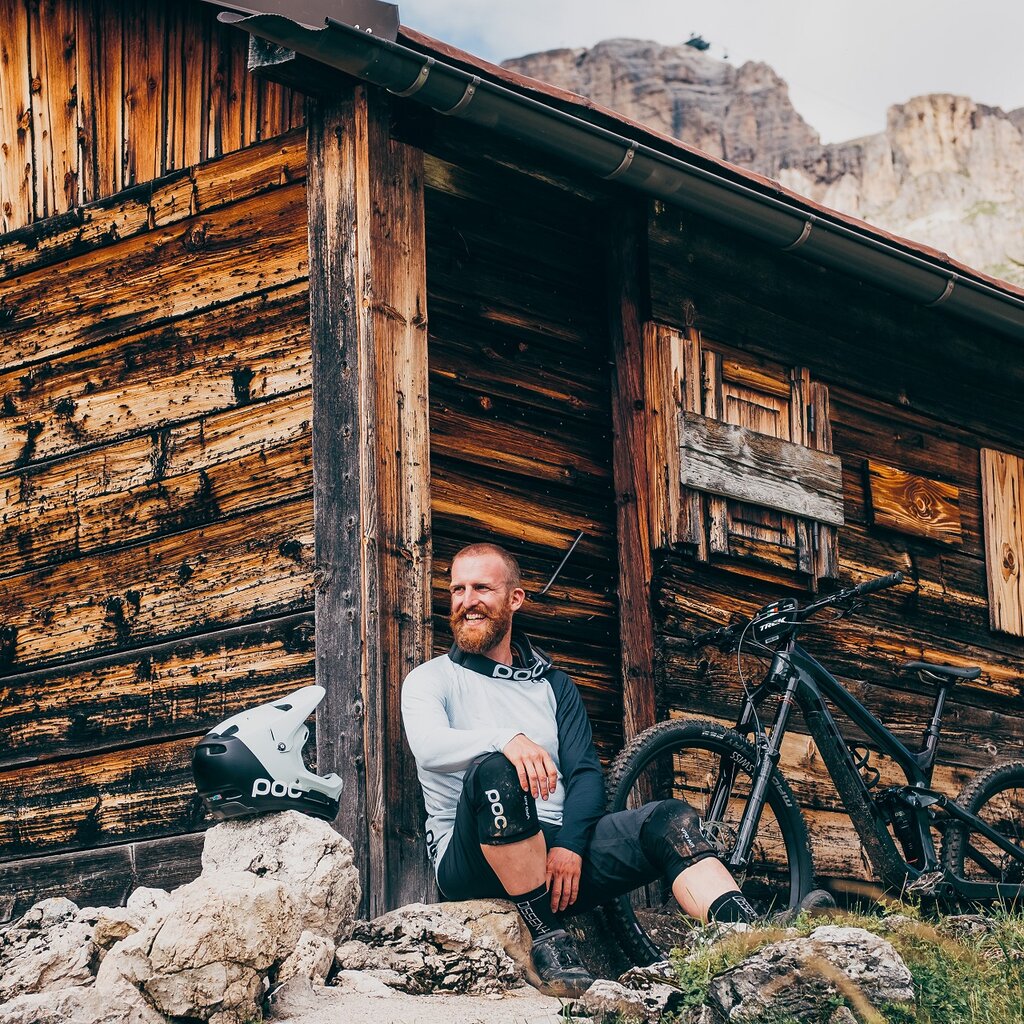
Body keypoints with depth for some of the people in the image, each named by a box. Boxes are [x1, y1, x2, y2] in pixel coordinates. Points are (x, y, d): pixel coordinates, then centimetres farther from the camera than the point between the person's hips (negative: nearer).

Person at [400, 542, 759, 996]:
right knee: (494, 772, -35)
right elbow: (429, 746, -15)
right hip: (474, 861, -4)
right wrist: (507, 741, -35)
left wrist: (569, 846, -13)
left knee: (671, 819, -19)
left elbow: (586, 773, 8)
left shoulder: (553, 684, 21)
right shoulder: (432, 679, 9)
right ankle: (547, 935, -30)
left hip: (559, 852, 4)